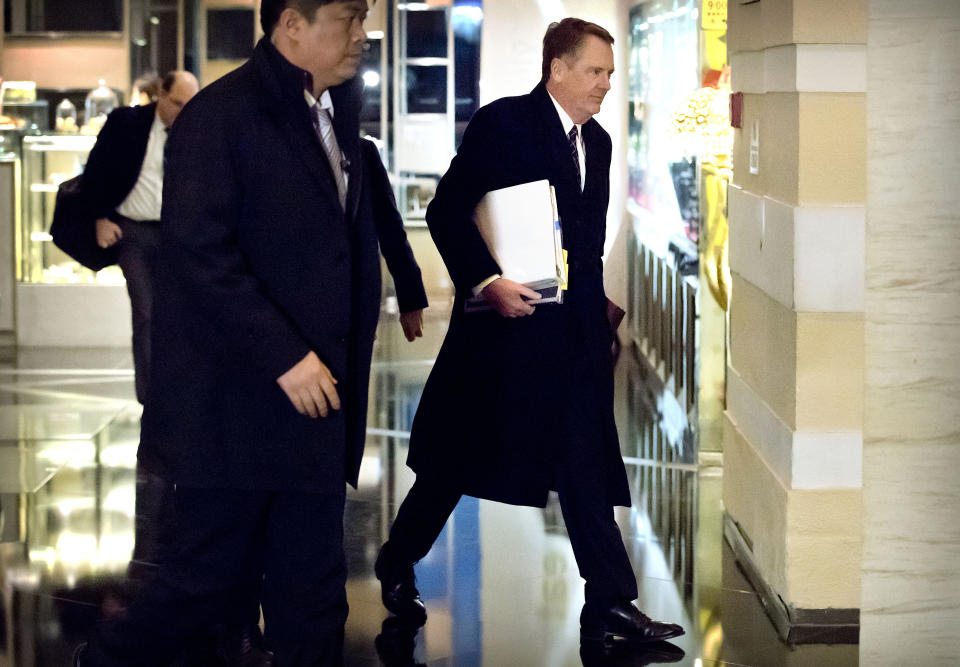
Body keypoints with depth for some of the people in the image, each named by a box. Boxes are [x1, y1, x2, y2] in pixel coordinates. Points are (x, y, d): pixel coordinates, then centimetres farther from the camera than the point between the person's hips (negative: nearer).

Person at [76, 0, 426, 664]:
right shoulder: (221, 115, -12)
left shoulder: (339, 108, 12)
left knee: (313, 589, 9)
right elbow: (199, 254, -19)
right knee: (208, 575, 2)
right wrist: (284, 357, -21)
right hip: (235, 403, -7)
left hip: (312, 395, 7)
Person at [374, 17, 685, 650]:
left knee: (586, 466, 2)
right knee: (458, 457, 7)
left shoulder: (597, 142, 13)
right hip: (507, 316, -6)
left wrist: (595, 301, 9)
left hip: (574, 330, 6)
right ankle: (398, 566, 27)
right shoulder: (503, 123, -9)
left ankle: (611, 605, 3)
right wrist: (488, 281, -21)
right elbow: (447, 212, -13)